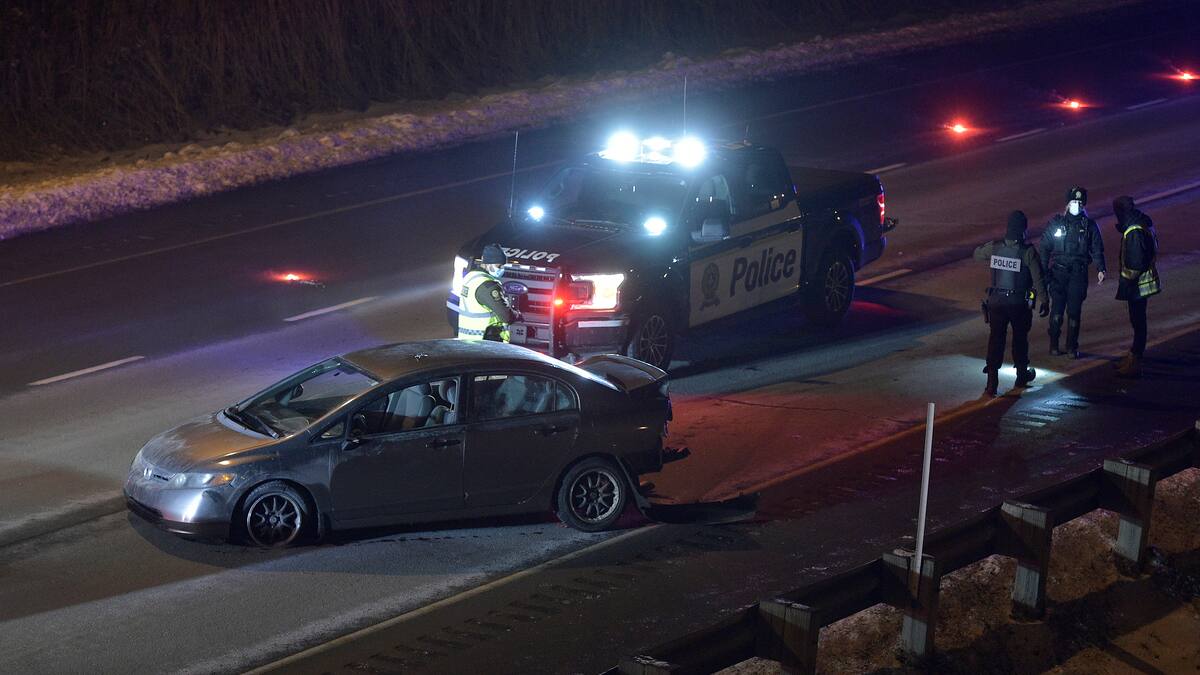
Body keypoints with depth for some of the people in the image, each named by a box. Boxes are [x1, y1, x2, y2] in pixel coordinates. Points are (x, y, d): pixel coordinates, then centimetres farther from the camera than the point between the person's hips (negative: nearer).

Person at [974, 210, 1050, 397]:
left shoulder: (993, 248, -6)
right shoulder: (1028, 252, -15)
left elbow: (977, 254, 16)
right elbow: (1038, 279, -11)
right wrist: (1044, 301, 0)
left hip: (996, 302, 2)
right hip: (1019, 304, -2)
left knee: (996, 339, 4)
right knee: (1020, 339, 18)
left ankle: (992, 382, -3)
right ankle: (1022, 375, 35)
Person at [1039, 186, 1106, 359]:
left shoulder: (1089, 225, 4)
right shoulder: (1055, 223, 1)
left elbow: (1097, 249, 8)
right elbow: (1045, 248, 3)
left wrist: (1100, 269, -6)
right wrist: (1043, 272, -3)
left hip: (1079, 274, 1)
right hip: (1058, 272, -1)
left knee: (1074, 311, 2)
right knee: (1057, 310, -2)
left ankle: (1072, 346, 13)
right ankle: (1054, 345, 10)